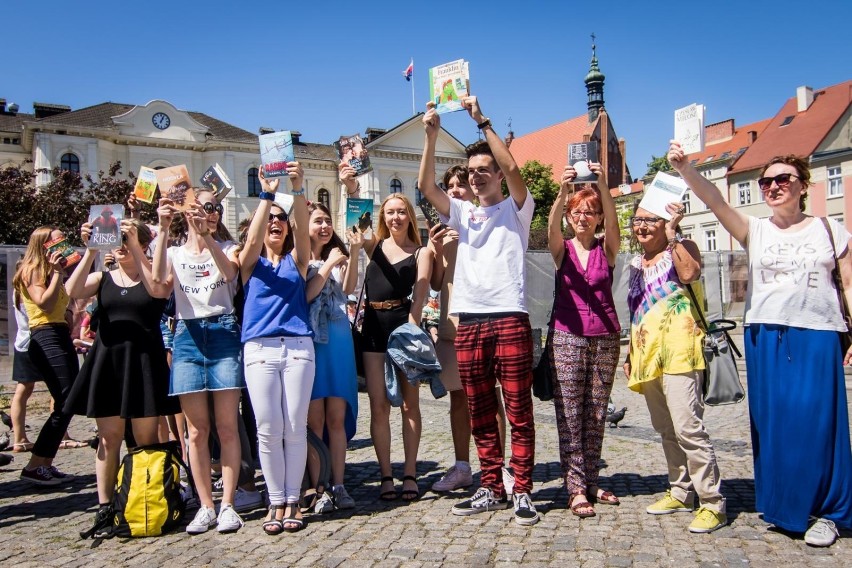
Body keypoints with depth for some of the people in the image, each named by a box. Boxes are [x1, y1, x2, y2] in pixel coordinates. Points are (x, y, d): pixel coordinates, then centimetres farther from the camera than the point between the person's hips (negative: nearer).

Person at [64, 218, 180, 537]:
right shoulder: (102, 278, 11)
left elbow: (158, 290, -20)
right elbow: (73, 291, -8)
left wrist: (135, 249, -20)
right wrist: (91, 250, -14)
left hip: (144, 362, -3)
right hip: (107, 359, 3)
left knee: (146, 440, 1)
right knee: (109, 438, 6)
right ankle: (105, 507, 13)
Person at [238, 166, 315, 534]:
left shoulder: (296, 260, 13)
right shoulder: (251, 262, 11)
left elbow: (302, 230, -5)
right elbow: (252, 239, -11)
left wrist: (298, 189, -20)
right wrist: (267, 193, -19)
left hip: (298, 347, 1)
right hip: (260, 349, 0)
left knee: (295, 428, 0)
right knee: (268, 430, -1)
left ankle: (292, 500, 11)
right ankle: (276, 502, 11)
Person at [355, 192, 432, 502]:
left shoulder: (421, 253, 6)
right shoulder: (373, 245, 15)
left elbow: (419, 296, -5)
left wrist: (410, 331, -16)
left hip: (404, 325, -2)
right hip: (373, 327, 3)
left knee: (409, 403, 2)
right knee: (379, 405, 1)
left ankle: (410, 474, 10)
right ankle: (386, 476, 8)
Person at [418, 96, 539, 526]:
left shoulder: (516, 208, 7)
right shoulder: (462, 212, 16)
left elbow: (512, 169, -12)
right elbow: (426, 188, 0)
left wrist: (481, 120, -13)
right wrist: (431, 137, -10)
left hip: (510, 319, -4)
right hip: (469, 322, 4)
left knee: (519, 412, -1)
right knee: (480, 415, 9)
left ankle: (522, 493, 6)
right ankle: (491, 489, 19)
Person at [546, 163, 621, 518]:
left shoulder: (606, 249, 5)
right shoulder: (562, 249, 4)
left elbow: (613, 224, -15)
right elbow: (552, 226, -18)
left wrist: (603, 188, -32)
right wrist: (562, 192, -36)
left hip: (605, 338, 2)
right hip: (567, 336, -1)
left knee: (596, 415, 7)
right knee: (569, 415, -4)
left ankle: (590, 482, 16)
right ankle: (575, 488, 0)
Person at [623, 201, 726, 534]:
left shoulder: (681, 248, 2)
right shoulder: (636, 263, 20)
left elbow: (689, 273, -23)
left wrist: (672, 234, -16)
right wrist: (630, 353, 22)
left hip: (677, 348, -7)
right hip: (646, 352, 8)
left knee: (687, 426, -14)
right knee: (665, 428, 12)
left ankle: (712, 503, -6)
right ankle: (681, 492, 23)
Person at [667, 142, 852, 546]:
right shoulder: (754, 231, 7)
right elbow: (713, 200, -8)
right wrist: (683, 168, -23)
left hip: (818, 336, -1)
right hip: (765, 337, 1)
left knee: (817, 421, -4)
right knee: (772, 421, 4)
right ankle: (779, 505, 19)